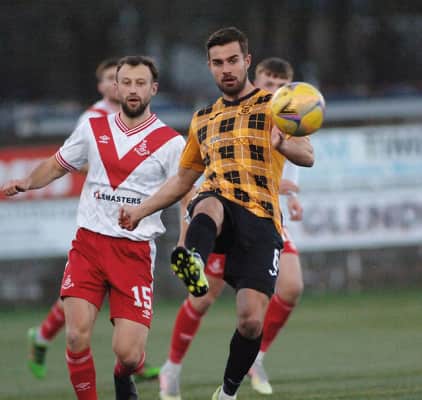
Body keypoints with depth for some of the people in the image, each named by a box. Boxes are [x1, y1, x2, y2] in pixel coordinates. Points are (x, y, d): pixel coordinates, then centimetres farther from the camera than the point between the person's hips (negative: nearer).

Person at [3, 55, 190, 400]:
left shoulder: (170, 142, 0)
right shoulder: (93, 130, 10)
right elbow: (57, 166, 22)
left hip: (136, 252, -2)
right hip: (88, 244, 2)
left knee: (128, 353, -10)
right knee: (77, 336, -14)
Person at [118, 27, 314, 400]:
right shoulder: (203, 119, 24)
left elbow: (308, 156, -7)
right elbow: (183, 179, 35)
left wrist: (283, 144, -29)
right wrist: (141, 211, 25)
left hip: (260, 219, -2)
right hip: (216, 208, 2)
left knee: (251, 321, -15)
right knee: (211, 203, -39)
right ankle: (194, 264, -74)